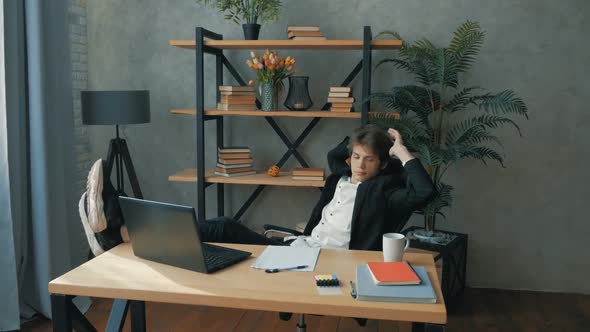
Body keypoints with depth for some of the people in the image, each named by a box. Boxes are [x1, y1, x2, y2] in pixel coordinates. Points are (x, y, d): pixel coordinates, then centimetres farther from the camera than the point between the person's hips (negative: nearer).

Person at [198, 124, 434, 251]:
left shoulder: (382, 191, -2)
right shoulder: (341, 178, 18)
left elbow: (424, 192, -19)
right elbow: (333, 155, 41)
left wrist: (402, 152, -8)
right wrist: (365, 135, 28)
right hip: (302, 247, 8)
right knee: (227, 228, -8)